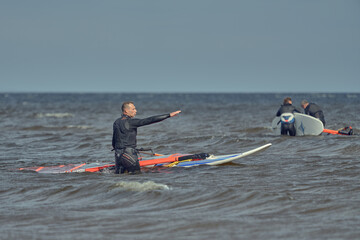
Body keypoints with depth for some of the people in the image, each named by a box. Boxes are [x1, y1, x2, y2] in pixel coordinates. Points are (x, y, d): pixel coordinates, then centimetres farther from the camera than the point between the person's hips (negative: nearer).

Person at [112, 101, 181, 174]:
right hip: (128, 154, -8)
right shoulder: (130, 122, -13)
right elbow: (149, 120, -17)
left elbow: (113, 143, 17)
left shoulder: (116, 122, 11)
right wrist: (169, 115, -15)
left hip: (118, 154, 8)